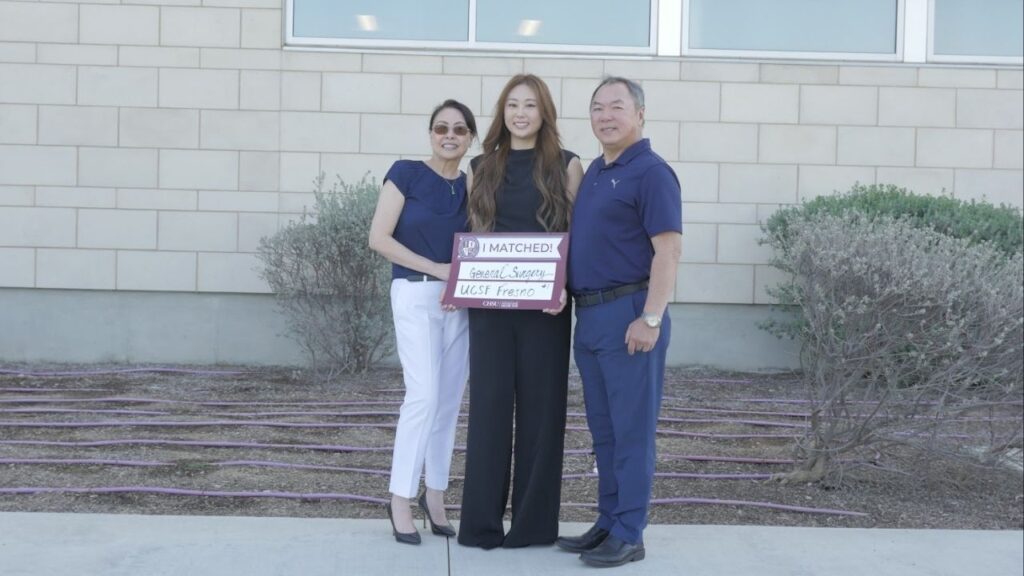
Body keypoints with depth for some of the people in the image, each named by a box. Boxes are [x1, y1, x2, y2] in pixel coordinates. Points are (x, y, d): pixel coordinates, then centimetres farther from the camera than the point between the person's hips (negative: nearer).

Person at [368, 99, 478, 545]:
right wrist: (435, 268, -15)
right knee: (424, 394, -14)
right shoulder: (406, 173, -4)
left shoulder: (472, 185, 9)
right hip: (416, 295, -5)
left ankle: (434, 494, 20)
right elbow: (379, 237, -8)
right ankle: (400, 498, -3)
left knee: (449, 399, 8)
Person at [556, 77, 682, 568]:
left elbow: (668, 250, -16)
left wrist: (650, 319, -22)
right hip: (589, 315, 9)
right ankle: (607, 524, 23)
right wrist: (570, 301, 16)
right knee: (603, 430, 14)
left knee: (631, 429, -2)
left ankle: (628, 536, 5)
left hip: (628, 315, -9)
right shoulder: (594, 171, 16)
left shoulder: (650, 172, -10)